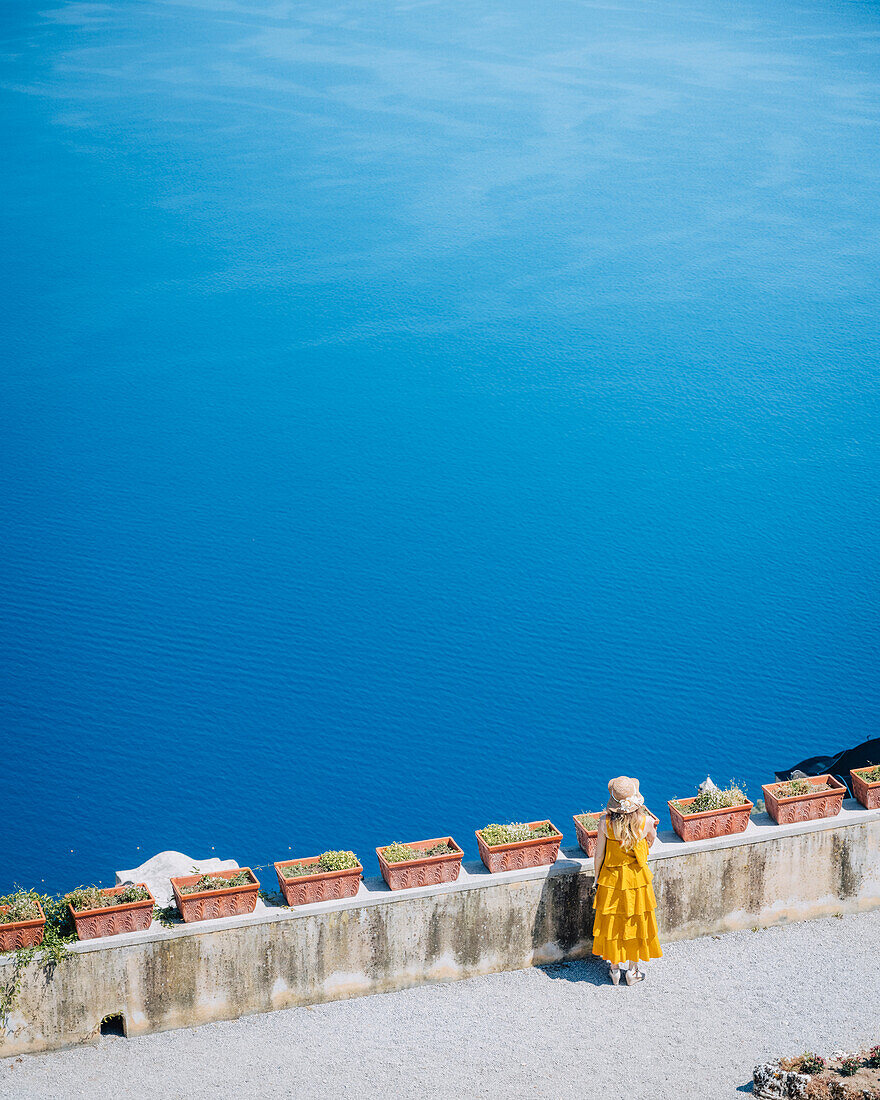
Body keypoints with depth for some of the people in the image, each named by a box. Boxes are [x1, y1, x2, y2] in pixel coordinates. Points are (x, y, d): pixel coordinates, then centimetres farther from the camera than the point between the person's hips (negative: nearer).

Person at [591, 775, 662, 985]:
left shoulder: (605, 823, -21)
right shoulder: (645, 822, -20)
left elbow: (598, 856, -10)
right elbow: (651, 842, 2)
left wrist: (598, 878, 6)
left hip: (611, 880, 0)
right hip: (637, 879, 0)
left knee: (612, 922, 18)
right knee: (635, 922, 18)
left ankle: (614, 968, 33)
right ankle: (633, 971, 31)